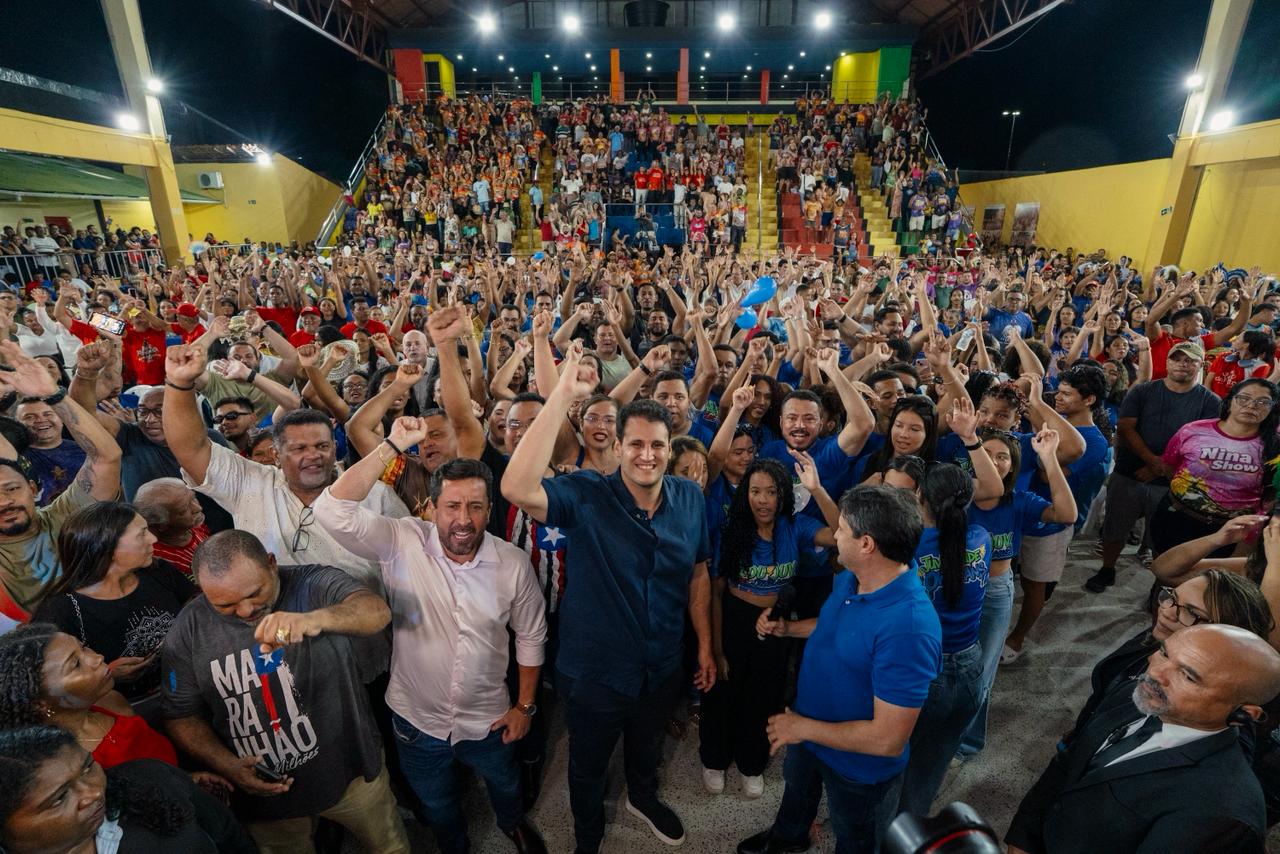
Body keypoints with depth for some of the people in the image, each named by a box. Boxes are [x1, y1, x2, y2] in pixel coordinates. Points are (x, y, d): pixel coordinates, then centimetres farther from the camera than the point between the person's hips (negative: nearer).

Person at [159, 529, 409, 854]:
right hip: (264, 791, 2)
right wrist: (227, 765, -15)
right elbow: (180, 715, -1)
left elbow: (378, 611, -39)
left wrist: (316, 618, -57)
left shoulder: (316, 584, -20)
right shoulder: (190, 628, -10)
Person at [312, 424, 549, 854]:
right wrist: (393, 445, -38)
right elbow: (332, 510, -35)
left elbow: (531, 636, -5)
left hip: (487, 720, 1)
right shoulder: (401, 542, -22)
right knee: (436, 805, 27)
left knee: (505, 786, 30)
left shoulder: (514, 564, -19)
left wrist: (525, 706, -1)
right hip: (416, 718, 0)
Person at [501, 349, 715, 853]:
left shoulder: (689, 498, -11)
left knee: (648, 747, 33)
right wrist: (563, 397, -46)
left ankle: (643, 797, 67)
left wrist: (705, 644, 6)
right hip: (593, 672, -3)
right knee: (588, 767, 25)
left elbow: (697, 574, 2)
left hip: (663, 667, 3)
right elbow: (517, 489, -44)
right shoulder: (585, 495, -24)